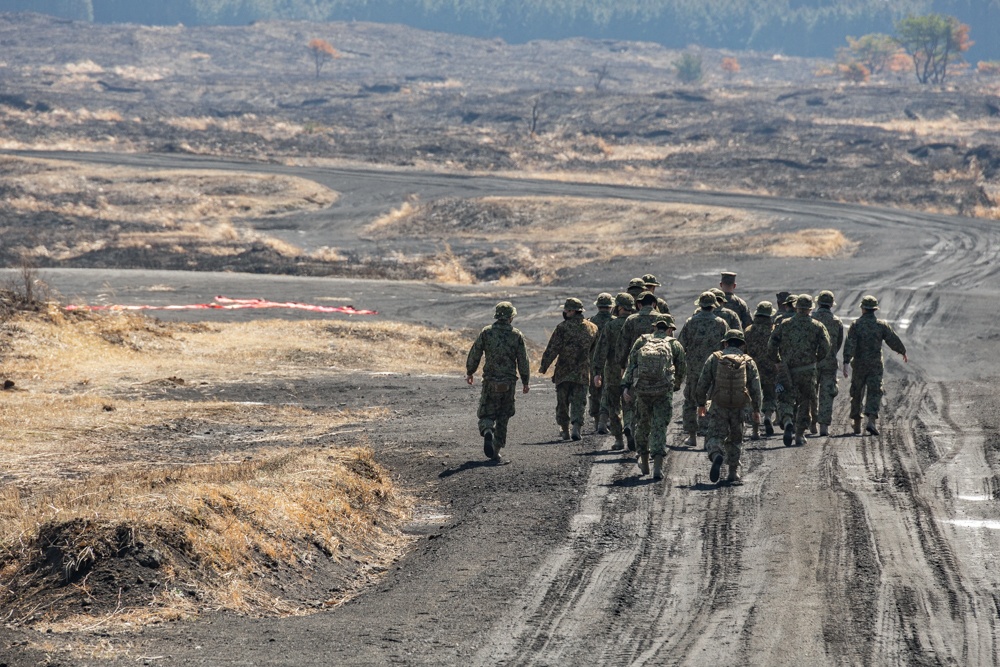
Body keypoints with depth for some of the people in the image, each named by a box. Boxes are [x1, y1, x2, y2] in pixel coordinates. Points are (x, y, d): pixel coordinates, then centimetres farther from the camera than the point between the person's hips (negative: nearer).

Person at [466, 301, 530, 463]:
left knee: (486, 414, 6)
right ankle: (496, 451, 10)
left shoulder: (486, 332, -2)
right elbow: (523, 361, 0)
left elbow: (474, 354, 1)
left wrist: (469, 372, 17)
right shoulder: (516, 335, -3)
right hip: (509, 383, 1)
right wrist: (525, 381, 10)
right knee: (503, 417, 12)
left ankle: (487, 432, -26)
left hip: (490, 381, -1)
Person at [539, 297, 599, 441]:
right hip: (582, 373, 3)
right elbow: (595, 351, 15)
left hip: (563, 371, -2)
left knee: (562, 403, 11)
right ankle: (577, 428, -15)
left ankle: (565, 430, 18)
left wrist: (543, 366, -1)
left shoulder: (563, 327, -9)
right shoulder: (592, 328, 6)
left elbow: (552, 349, -10)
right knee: (578, 402, 3)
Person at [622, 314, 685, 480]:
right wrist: (675, 386, 34)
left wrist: (625, 387, -4)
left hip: (642, 388, 2)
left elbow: (630, 365, 2)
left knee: (642, 424, 19)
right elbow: (680, 371, 16)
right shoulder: (674, 344, 10)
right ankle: (658, 466, -12)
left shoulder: (642, 341, 13)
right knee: (660, 427, 0)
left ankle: (644, 463, 30)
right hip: (664, 390, -2)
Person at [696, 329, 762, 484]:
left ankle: (716, 455, -31)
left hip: (718, 407, -2)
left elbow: (703, 382, 2)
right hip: (739, 408, 2)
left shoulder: (714, 358, 2)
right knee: (735, 440, 15)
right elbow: (756, 388, 2)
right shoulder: (748, 362, 4)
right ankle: (734, 472, 13)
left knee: (715, 436, 0)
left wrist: (701, 403, 12)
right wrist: (756, 410, 8)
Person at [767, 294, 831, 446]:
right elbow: (825, 348, -7)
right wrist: (816, 359, 12)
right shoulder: (817, 326, 1)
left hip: (788, 370, 0)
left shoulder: (784, 324, 2)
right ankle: (800, 435, 15)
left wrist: (778, 361, 15)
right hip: (808, 371, 0)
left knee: (787, 400, 5)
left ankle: (787, 421, -25)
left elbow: (771, 346, 0)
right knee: (805, 402, 13)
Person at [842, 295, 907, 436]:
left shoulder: (855, 325, -5)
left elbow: (850, 344, -15)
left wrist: (846, 362, -20)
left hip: (859, 365, 0)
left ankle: (856, 424, 22)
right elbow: (894, 341, 3)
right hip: (876, 365, 0)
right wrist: (903, 352, 21)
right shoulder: (882, 325, -2)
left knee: (857, 394, 14)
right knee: (874, 393, -3)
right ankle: (871, 421, -23)